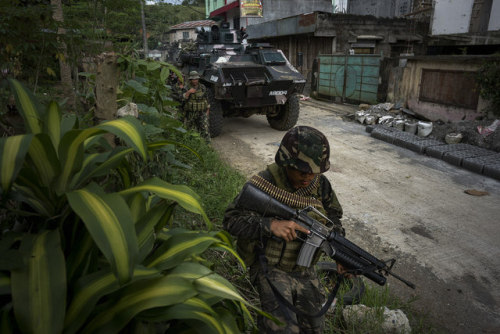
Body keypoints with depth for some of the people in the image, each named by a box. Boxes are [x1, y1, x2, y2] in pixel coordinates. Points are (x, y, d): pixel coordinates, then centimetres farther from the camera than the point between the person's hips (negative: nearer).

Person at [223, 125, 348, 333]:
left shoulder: (321, 185, -7)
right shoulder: (264, 183, -22)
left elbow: (333, 218, 8)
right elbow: (231, 219, -24)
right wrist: (270, 225, -39)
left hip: (304, 269, 6)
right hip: (271, 268, -5)